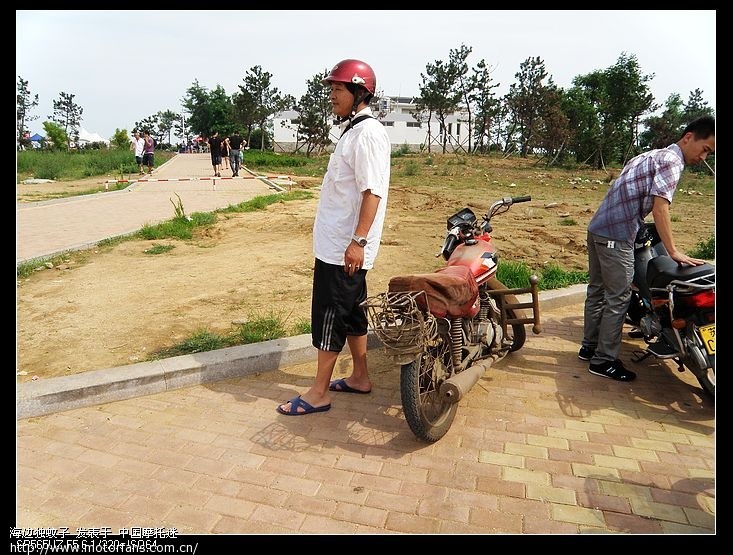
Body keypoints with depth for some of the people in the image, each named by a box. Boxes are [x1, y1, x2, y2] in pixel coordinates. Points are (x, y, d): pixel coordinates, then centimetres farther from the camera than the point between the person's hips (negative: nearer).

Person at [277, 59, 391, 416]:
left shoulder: (368, 133, -14)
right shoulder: (352, 131, 18)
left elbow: (373, 191, -23)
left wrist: (358, 241, -27)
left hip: (346, 247, -10)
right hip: (336, 243, 10)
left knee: (329, 315, -4)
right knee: (350, 311, 16)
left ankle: (319, 393, 8)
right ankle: (360, 377, 29)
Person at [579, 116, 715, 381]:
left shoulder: (652, 155, 20)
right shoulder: (672, 159, -9)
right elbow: (660, 207, -19)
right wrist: (673, 252, -19)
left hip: (598, 227, 10)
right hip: (616, 235, -10)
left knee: (597, 290, 16)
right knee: (618, 297, -3)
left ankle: (589, 347, 26)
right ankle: (604, 360, 3)